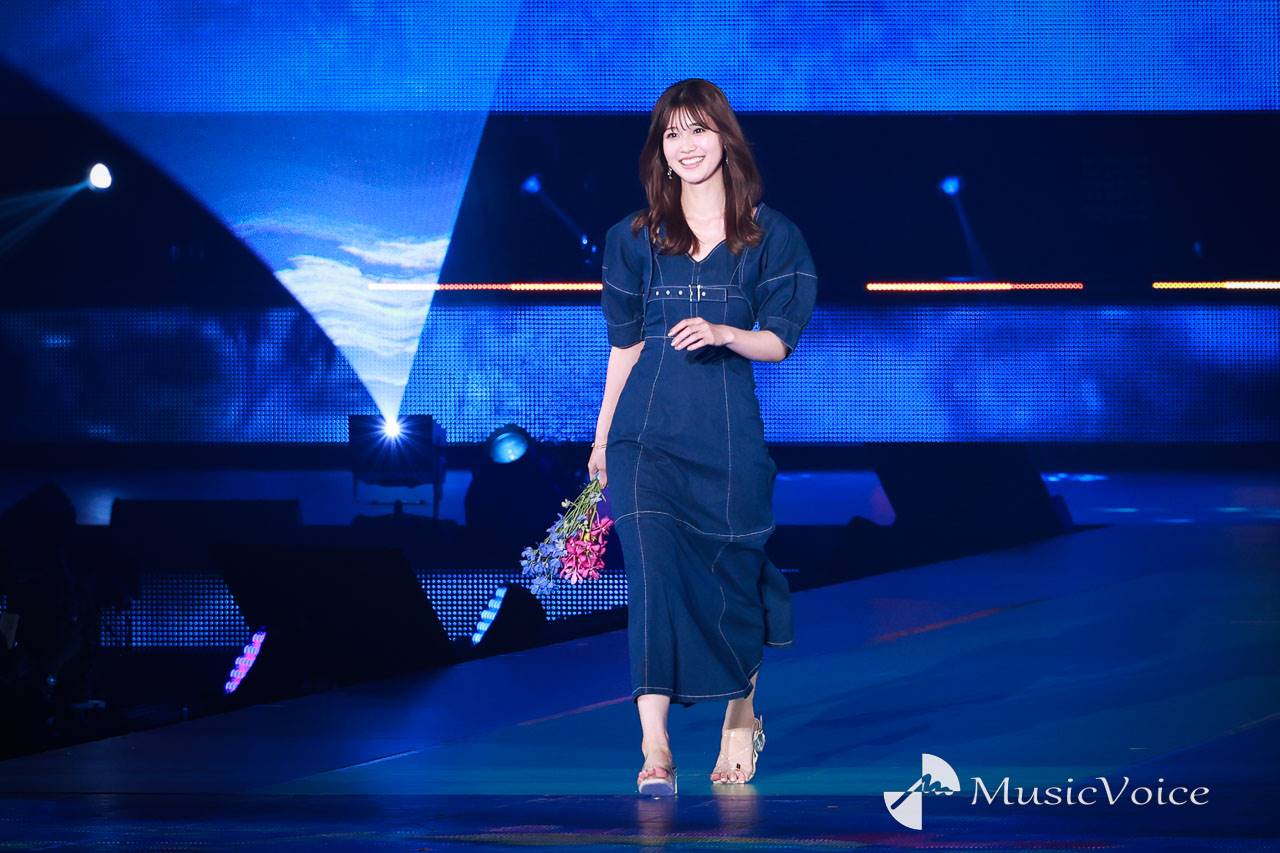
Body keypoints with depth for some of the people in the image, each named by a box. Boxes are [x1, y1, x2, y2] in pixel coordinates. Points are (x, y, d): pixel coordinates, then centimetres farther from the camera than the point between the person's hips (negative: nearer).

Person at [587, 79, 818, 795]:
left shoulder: (768, 233, 3)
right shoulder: (635, 238, 9)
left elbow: (780, 342, 2)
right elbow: (625, 344, 13)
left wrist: (723, 332, -17)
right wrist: (601, 438, 13)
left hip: (729, 426, -1)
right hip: (648, 426, 1)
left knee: (731, 576, 6)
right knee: (653, 570, -13)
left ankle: (743, 716, 32)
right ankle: (655, 750, -16)